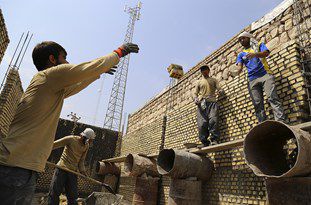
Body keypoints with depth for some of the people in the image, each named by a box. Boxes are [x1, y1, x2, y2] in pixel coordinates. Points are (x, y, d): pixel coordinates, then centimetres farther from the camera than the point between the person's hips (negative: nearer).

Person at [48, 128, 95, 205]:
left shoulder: (86, 146, 5)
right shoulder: (71, 139, -13)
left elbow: (81, 160, 8)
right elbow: (54, 144, -13)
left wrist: (82, 170, -6)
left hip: (73, 171, 5)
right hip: (62, 168, -5)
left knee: (73, 196, 7)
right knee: (54, 192, -1)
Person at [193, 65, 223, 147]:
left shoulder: (213, 80, 24)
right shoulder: (199, 82, 25)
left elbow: (219, 88, 13)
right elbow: (195, 93, 19)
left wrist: (220, 91, -12)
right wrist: (195, 99, -3)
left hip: (212, 102, -1)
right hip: (202, 103, 1)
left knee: (213, 120, -21)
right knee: (202, 123, -12)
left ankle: (214, 140, -18)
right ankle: (204, 142, -8)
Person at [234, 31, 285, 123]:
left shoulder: (259, 45, 16)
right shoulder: (241, 54, 21)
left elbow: (266, 53, -5)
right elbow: (240, 66, 3)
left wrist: (255, 54, -27)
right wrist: (237, 70, -23)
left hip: (265, 75, -2)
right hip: (252, 80, 3)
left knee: (272, 98, -17)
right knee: (257, 104, -6)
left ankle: (281, 122, -23)